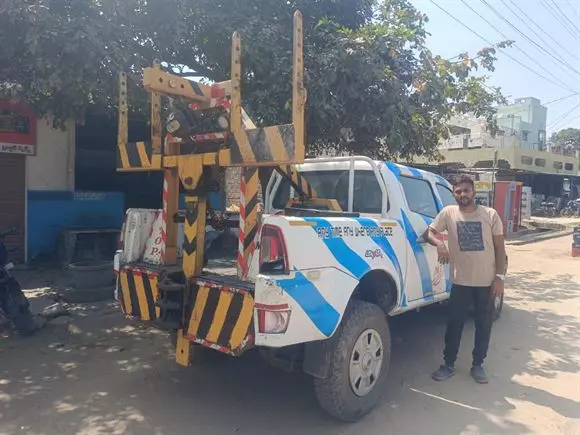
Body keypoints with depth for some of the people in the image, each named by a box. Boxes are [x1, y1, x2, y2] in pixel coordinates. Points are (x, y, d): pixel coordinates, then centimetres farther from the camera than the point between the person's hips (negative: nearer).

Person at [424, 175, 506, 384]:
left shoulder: (490, 214, -2)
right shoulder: (448, 213, -1)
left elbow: (500, 248, 1)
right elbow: (429, 232, 2)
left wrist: (500, 277, -6)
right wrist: (439, 244, -20)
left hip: (487, 282, 0)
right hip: (461, 281, 0)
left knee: (484, 325, 10)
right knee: (454, 324, 6)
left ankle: (478, 365, 27)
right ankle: (449, 365, 20)